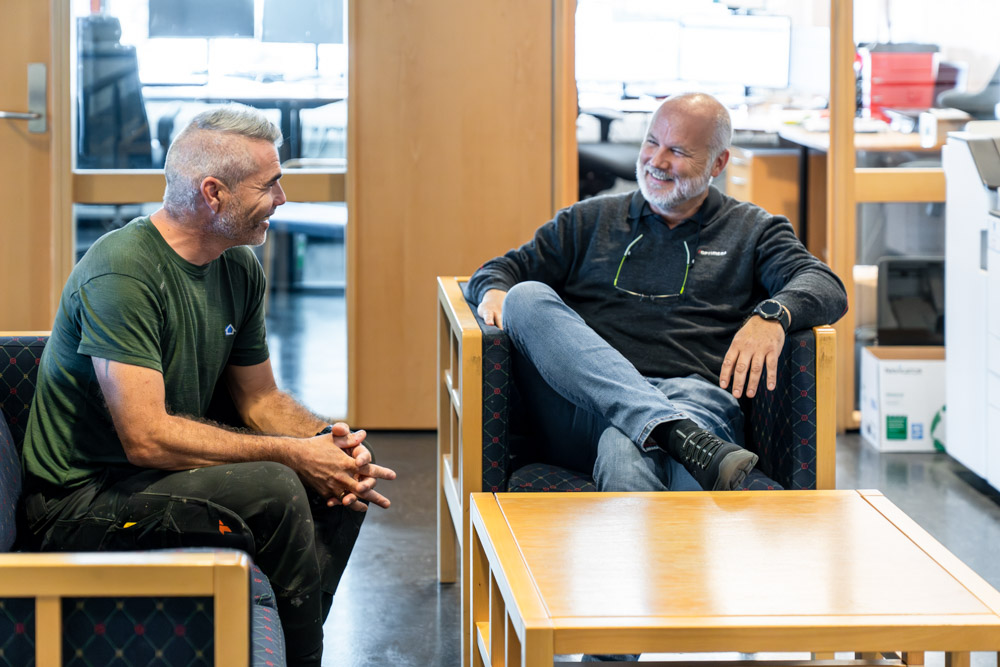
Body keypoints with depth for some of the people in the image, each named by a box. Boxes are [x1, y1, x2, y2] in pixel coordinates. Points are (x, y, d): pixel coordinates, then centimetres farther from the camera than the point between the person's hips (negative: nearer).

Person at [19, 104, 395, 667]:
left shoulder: (241, 270, 4)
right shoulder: (120, 273, -23)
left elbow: (259, 397, 13)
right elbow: (146, 437, -29)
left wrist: (326, 438, -9)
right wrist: (291, 452, -25)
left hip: (165, 473, 9)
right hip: (81, 502, -9)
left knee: (346, 476, -2)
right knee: (272, 489, -27)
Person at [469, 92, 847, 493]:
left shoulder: (751, 231, 22)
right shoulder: (589, 220, 29)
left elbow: (825, 287, 7)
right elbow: (506, 268, 27)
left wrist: (772, 315, -17)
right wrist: (495, 291, -1)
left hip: (694, 395, -4)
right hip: (584, 402, 4)